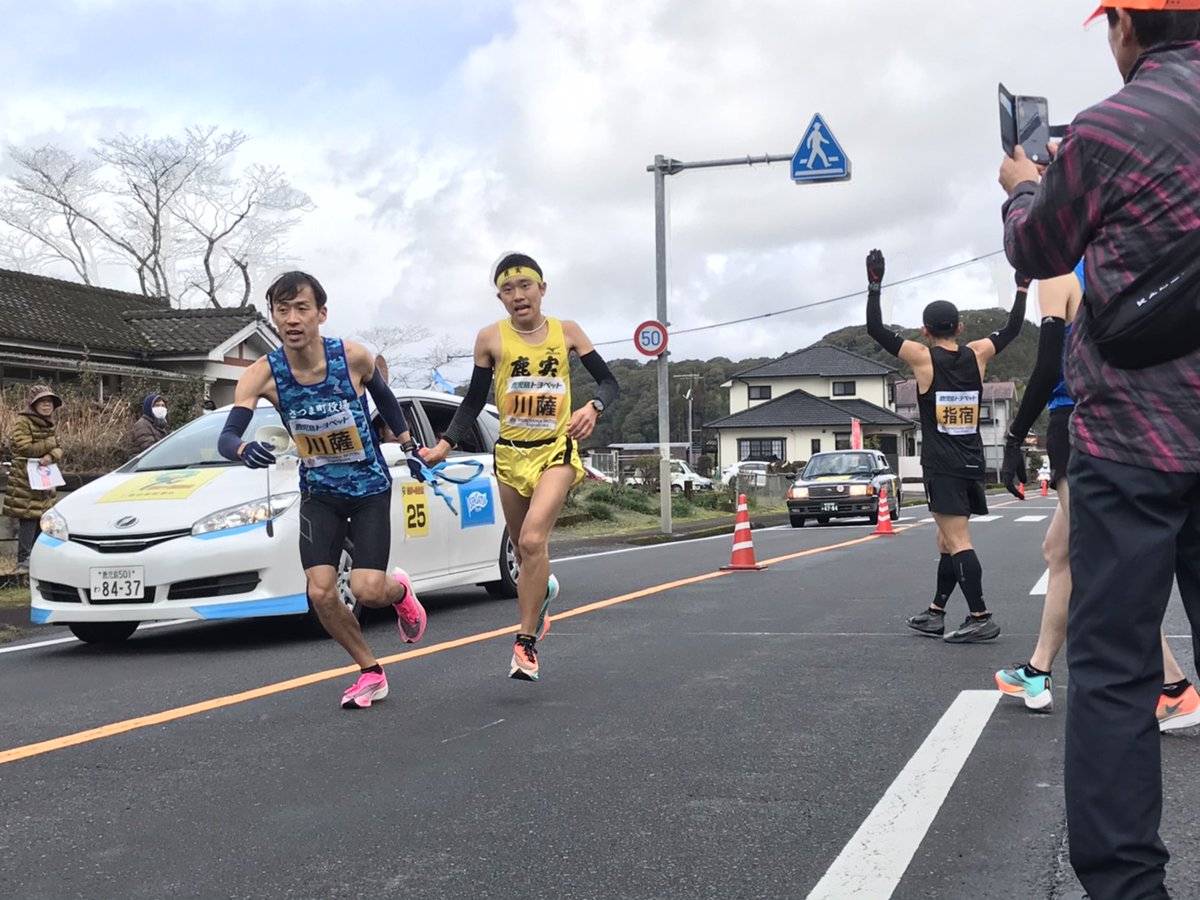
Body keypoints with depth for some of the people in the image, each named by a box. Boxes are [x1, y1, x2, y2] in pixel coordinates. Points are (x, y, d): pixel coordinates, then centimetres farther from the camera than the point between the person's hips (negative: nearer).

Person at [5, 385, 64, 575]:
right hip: (25, 479, -7)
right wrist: (49, 444, -8)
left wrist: (51, 456, -11)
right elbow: (25, 448, -17)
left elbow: (58, 449, 11)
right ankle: (24, 560, -10)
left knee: (42, 520, 6)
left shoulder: (48, 424, 17)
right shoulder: (23, 422, -6)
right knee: (28, 519, -11)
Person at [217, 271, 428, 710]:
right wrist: (243, 449, -47)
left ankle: (400, 591, 24)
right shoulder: (262, 374, -17)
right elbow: (226, 437, -24)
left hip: (370, 487, -2)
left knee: (366, 590, -14)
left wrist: (407, 443, 6)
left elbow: (383, 396, 4)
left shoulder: (353, 357, -19)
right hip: (318, 493, 2)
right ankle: (371, 672, 13)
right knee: (320, 593, -9)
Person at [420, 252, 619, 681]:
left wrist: (592, 407, -16)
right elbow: (473, 401, 6)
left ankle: (526, 642, -13)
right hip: (511, 454, 2)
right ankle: (543, 589, 48)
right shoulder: (491, 338, -2)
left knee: (533, 540, -22)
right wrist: (445, 445, -6)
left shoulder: (566, 332, -1)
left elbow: (608, 381, 5)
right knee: (525, 550, 12)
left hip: (557, 450, -2)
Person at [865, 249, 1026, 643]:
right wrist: (1022, 288, 29)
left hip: (942, 465, -6)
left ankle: (981, 618, -15)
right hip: (972, 463, 6)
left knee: (957, 541, -9)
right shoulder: (977, 355, 6)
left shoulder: (923, 357, -6)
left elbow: (875, 330, -3)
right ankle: (935, 614, 24)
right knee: (949, 541, 15)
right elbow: (1011, 329, 21)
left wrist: (874, 285, -1)